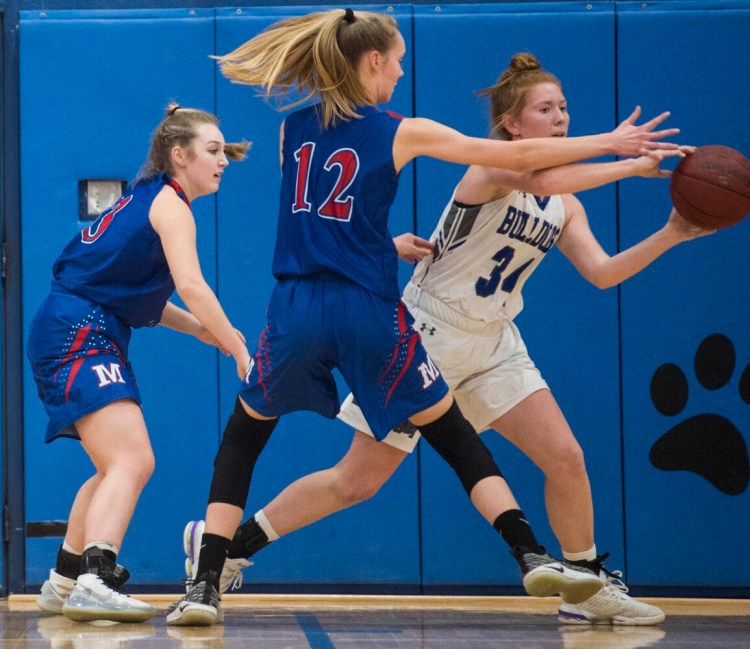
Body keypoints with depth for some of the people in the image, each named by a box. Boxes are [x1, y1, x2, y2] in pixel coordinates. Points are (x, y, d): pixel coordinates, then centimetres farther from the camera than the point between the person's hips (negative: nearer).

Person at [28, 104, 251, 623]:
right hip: (78, 333, -10)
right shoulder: (169, 203, -8)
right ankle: (94, 582, -40)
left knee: (119, 467, 25)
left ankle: (65, 582, 35)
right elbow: (191, 285, -21)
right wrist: (239, 352, -19)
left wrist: (203, 329, 12)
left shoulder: (148, 199, 20)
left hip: (85, 338, 10)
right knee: (133, 461, -25)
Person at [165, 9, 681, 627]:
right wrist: (613, 143, 12)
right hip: (370, 315, -2)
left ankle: (206, 585, 5)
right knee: (457, 437, 11)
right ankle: (533, 556, -2)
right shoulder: (401, 132, 1)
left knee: (241, 440, 18)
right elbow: (517, 155, 4)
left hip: (296, 311, 2)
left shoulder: (294, 126, 11)